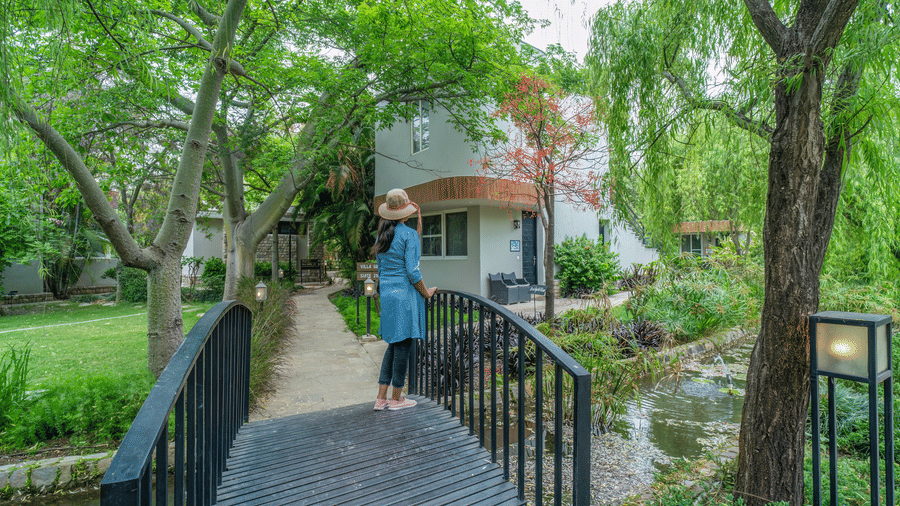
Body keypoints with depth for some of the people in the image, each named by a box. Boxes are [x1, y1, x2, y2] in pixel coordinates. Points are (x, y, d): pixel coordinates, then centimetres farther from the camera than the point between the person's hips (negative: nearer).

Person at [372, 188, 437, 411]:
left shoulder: (382, 235, 11)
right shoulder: (409, 234, -11)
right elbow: (412, 270, -15)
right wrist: (426, 292, -3)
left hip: (386, 293, 7)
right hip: (405, 293, -7)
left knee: (393, 344, 15)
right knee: (403, 344, 2)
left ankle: (381, 397, 17)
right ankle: (396, 399, 13)